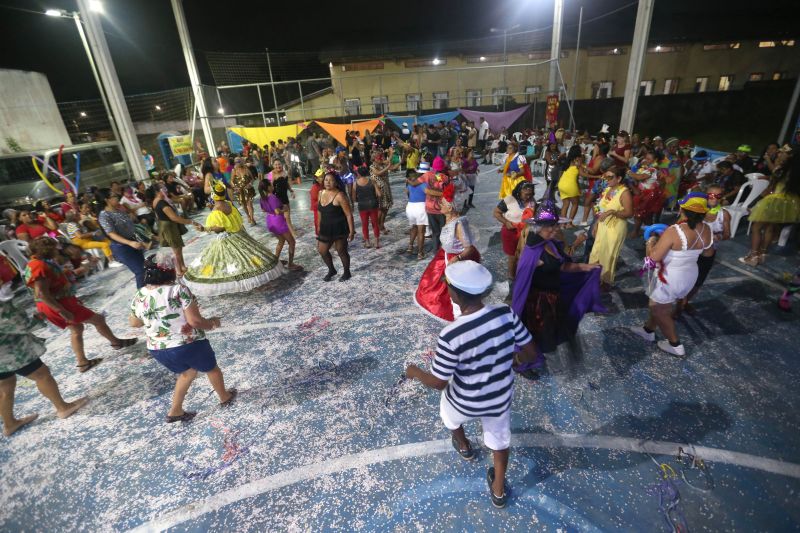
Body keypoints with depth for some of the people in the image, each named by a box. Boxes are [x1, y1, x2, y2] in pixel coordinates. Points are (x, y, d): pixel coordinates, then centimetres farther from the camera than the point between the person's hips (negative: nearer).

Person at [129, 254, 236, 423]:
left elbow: (134, 323, 14)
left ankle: (175, 411, 36)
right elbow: (195, 321, -23)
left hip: (158, 350, 6)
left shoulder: (138, 297, -2)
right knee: (211, 369, 22)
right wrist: (211, 323, -5)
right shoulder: (179, 290, -20)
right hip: (189, 345, -5)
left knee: (187, 372, 32)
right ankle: (225, 397, 43)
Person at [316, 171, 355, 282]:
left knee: (341, 251, 8)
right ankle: (331, 270, 37)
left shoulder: (339, 196, -19)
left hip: (339, 228, -7)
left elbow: (349, 214, -18)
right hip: (326, 229, 7)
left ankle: (346, 273, 30)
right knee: (322, 251, 14)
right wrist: (319, 226, 19)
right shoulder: (321, 193, 3)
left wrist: (351, 231, -20)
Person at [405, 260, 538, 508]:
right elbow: (531, 353, -8)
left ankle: (464, 446, 62)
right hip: (501, 398, 3)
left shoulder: (451, 336, -34)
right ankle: (498, 490, 54)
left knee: (448, 409, 34)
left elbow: (438, 382, -21)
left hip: (465, 403, -2)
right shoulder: (506, 314, -22)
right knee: (499, 438, 32)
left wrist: (415, 372, -2)